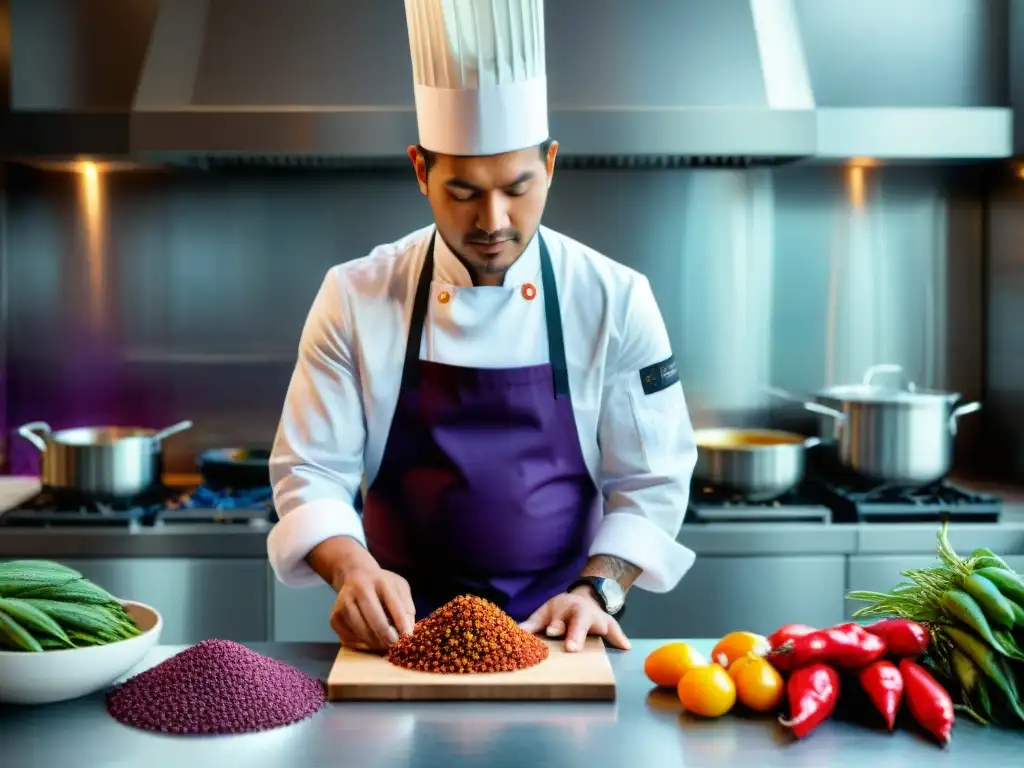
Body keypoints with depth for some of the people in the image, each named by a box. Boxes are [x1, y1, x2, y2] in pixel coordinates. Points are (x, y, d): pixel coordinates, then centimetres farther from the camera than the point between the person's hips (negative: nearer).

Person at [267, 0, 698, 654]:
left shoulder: (614, 299, -3)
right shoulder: (356, 297, -4)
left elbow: (650, 482, 1)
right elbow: (312, 472, -1)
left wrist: (597, 591, -12)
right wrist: (354, 569, -19)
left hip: (555, 632, 0)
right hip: (404, 633, 0)